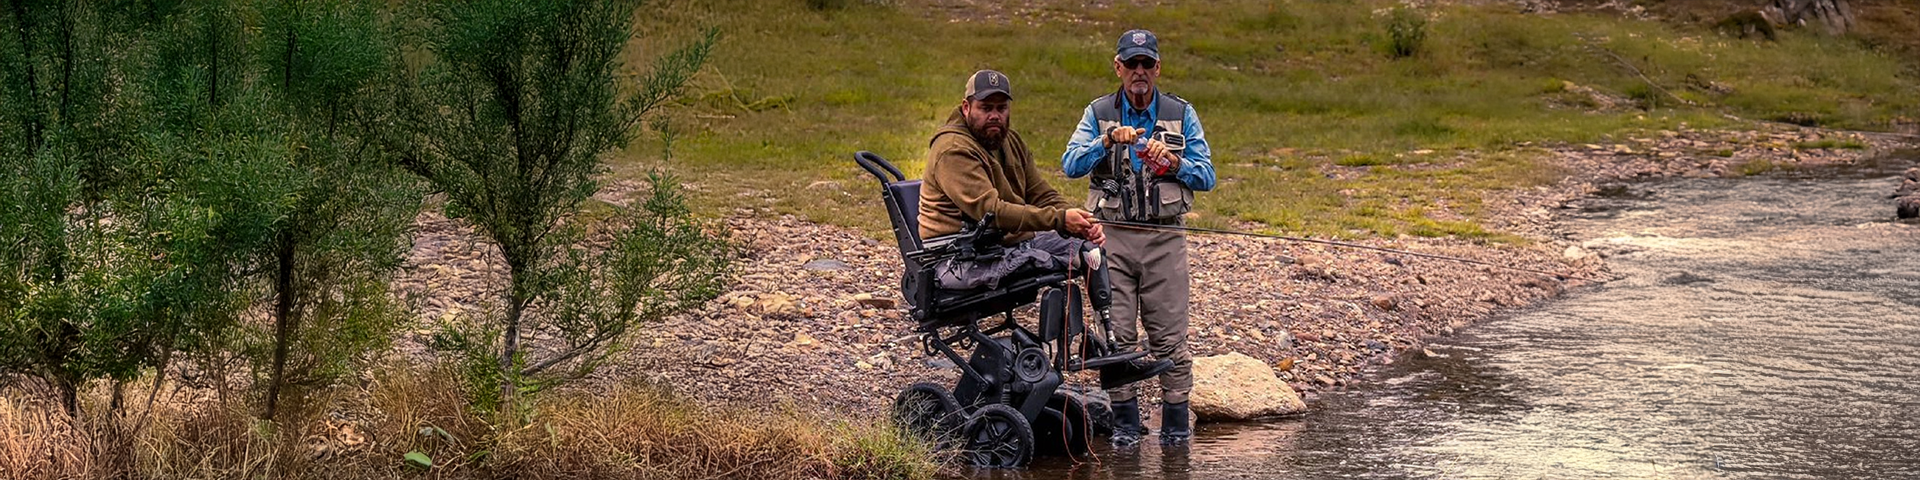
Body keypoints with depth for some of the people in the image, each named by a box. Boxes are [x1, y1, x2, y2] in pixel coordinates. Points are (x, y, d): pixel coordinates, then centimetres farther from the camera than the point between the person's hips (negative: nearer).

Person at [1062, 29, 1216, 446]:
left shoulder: (1181, 115, 8)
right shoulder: (1098, 114, 7)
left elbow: (1206, 177, 5)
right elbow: (1071, 165, -8)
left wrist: (1174, 163, -14)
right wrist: (1108, 139, -22)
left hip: (1164, 238, 0)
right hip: (1113, 236, 0)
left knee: (1169, 335, -2)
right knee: (1116, 333, -1)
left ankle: (1176, 423, 5)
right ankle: (1125, 421, 9)